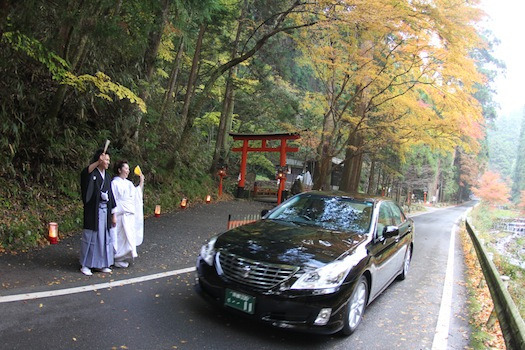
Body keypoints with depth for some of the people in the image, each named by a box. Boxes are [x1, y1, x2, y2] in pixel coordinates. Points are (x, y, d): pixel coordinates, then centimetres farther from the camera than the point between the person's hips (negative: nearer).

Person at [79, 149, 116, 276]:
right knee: (90, 236, 2)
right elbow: (84, 173, -33)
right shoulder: (92, 173, -6)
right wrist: (98, 161, -48)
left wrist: (113, 214, 13)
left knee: (104, 236, 11)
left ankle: (101, 264, 23)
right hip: (93, 211, -6)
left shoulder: (107, 176, 12)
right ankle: (85, 265, 15)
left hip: (105, 210, 6)